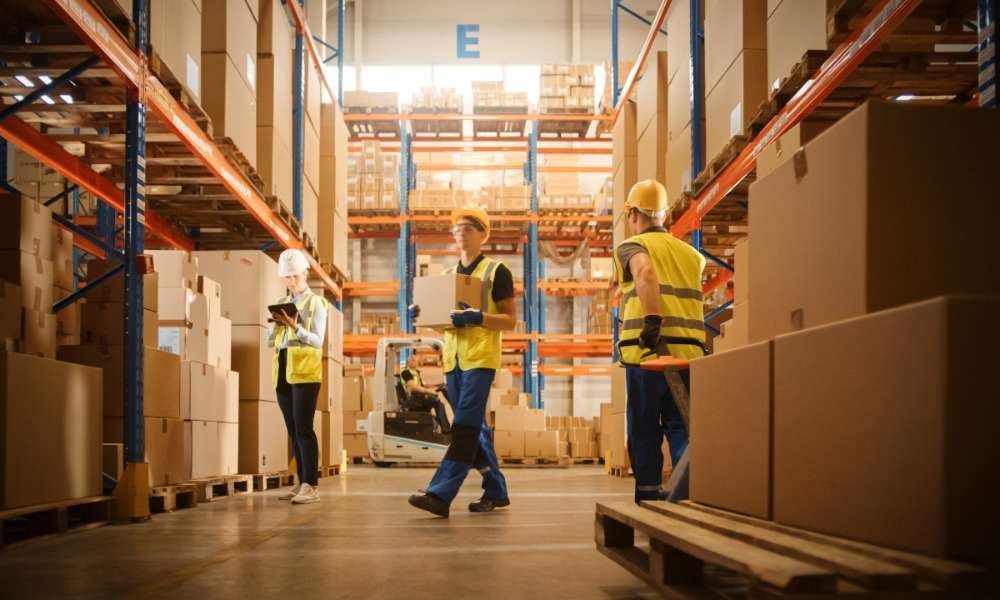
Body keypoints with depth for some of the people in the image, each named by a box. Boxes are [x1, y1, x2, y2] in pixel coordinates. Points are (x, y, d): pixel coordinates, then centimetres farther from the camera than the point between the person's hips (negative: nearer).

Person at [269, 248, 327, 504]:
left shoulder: (316, 303, 1)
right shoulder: (282, 304, 17)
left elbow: (317, 341, -9)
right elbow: (270, 341, 14)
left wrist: (296, 328, -23)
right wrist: (275, 325, -5)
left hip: (305, 371, -6)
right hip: (282, 372, 6)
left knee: (303, 428, -13)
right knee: (293, 430, 6)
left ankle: (311, 486, -14)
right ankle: (301, 483, 10)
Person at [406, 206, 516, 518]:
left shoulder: (496, 271, -1)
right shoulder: (448, 275, 18)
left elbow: (510, 320, -5)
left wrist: (477, 318, -21)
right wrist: (421, 314, 0)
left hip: (480, 357, -7)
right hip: (452, 358, 7)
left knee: (465, 427, -13)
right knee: (473, 428, 10)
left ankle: (440, 494, -20)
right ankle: (496, 490, 19)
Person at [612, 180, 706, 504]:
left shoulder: (631, 246, 3)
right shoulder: (690, 253, 21)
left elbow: (645, 271, -18)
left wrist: (652, 321, -24)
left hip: (647, 353, -4)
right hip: (689, 351, 4)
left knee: (645, 430, 5)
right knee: (681, 427, 7)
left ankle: (649, 499, 7)